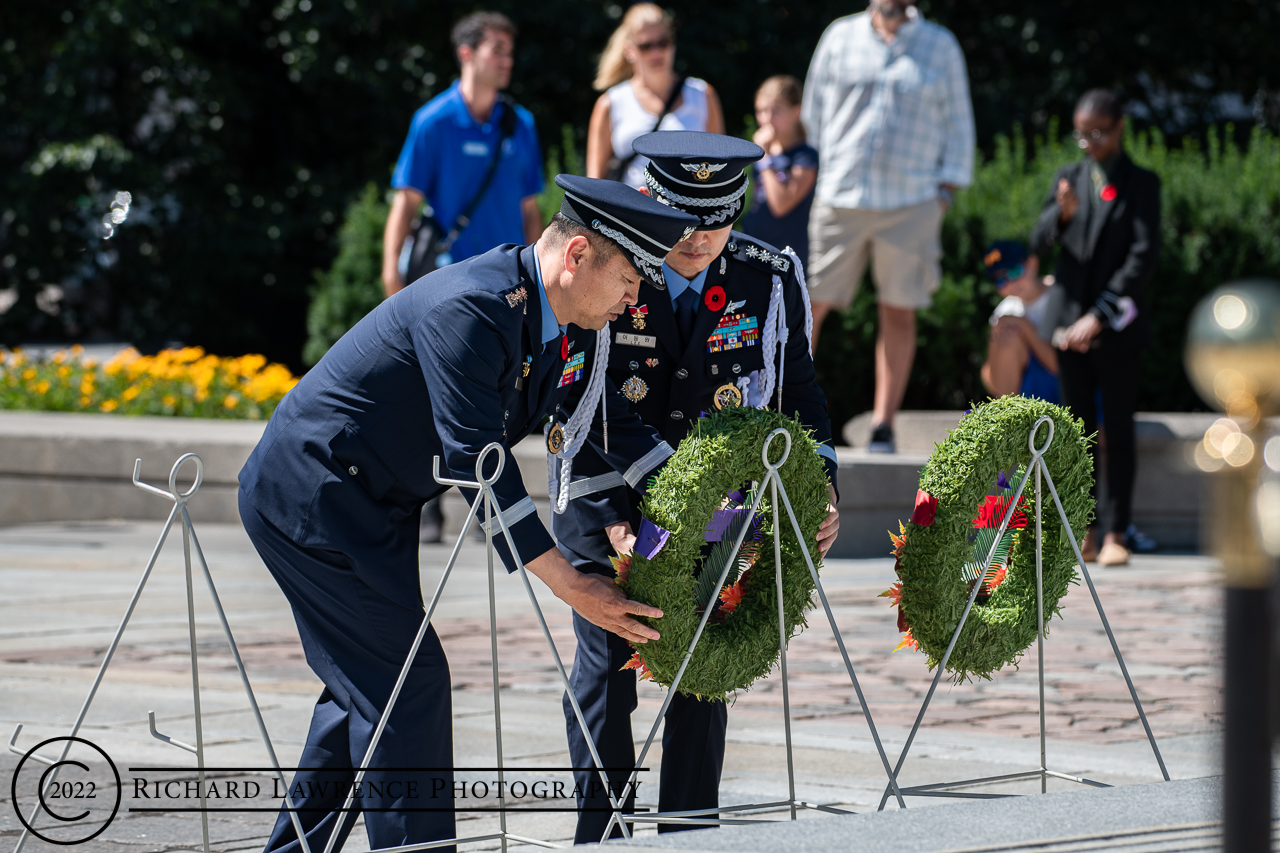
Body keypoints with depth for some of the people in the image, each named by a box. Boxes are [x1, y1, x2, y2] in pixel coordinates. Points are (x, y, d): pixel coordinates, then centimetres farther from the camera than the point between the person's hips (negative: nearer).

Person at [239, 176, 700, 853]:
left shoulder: (572, 327, 2)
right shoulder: (470, 310, -27)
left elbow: (618, 427, 15)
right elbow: (478, 467, -30)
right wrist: (572, 586, -28)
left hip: (370, 505, 10)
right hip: (310, 492, -10)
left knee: (368, 684, 16)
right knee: (406, 679, -12)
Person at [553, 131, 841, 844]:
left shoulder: (772, 279, -8)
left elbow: (799, 396, 2)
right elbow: (573, 410, -14)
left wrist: (820, 492, -11)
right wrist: (613, 518, -23)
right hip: (610, 508, -1)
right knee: (606, 677, 1)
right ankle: (600, 836, 12)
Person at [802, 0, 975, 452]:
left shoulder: (940, 46, 7)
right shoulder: (841, 37, 7)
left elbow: (958, 125, 10)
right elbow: (813, 110, 14)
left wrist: (945, 192, 2)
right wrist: (808, 173, 7)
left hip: (911, 202, 0)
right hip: (840, 198, 0)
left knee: (899, 313, 1)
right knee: (810, 305, -2)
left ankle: (883, 427, 7)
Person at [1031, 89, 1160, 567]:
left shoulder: (1141, 184, -2)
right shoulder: (1068, 179, 10)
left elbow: (1144, 258, -10)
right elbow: (1039, 245, 4)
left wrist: (1100, 315, -16)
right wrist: (1061, 213, -18)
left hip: (1117, 325, -4)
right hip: (1072, 321, 4)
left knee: (1119, 428, -1)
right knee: (1078, 427, 6)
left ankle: (1116, 534, 1)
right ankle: (1084, 532, 10)